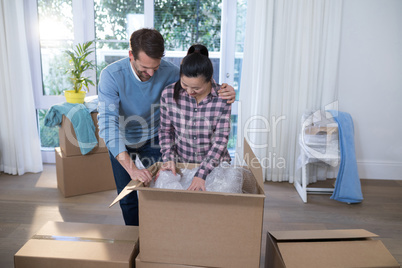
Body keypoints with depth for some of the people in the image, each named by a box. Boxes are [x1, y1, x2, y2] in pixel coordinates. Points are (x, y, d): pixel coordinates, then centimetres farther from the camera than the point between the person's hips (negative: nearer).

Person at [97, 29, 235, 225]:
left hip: (152, 138, 1)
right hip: (121, 142, -1)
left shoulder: (168, 71, -23)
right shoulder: (111, 75, -31)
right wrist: (131, 168, -51)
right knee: (127, 199, 9)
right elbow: (108, 123, -40)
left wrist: (224, 91, -31)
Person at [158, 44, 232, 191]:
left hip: (215, 165, -1)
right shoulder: (169, 94, -10)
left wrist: (201, 174, -19)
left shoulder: (222, 98, -14)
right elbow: (165, 130, 3)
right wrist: (168, 158, -9)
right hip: (180, 164, 2)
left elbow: (221, 140, -14)